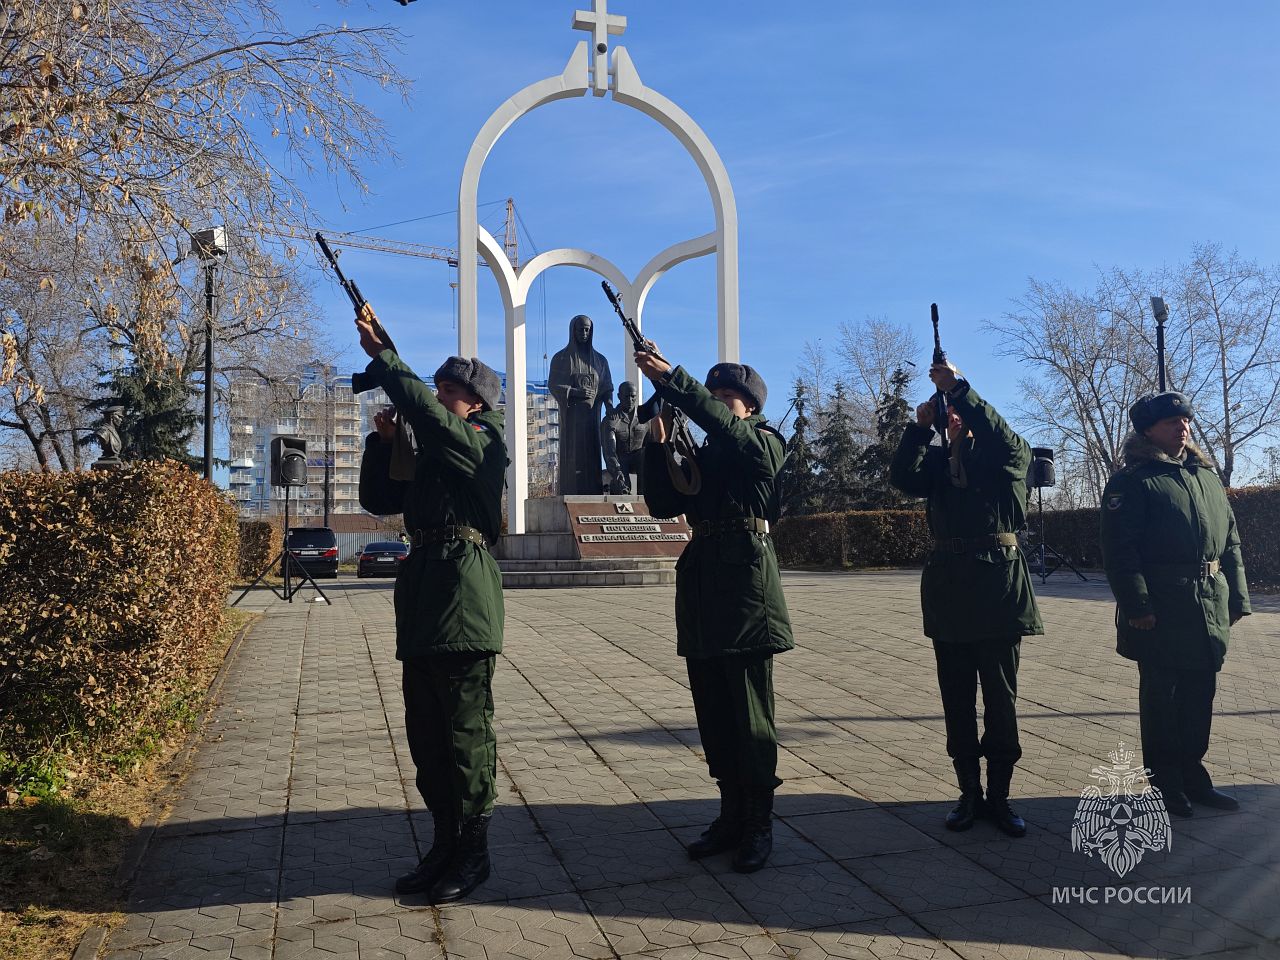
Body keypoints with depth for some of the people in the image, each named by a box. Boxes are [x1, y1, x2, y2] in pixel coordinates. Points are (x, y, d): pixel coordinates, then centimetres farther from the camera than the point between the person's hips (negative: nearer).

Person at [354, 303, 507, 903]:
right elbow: (377, 499, 20)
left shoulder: (482, 444, -4)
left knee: (465, 730, -1)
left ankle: (473, 852, 11)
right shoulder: (429, 452, 20)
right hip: (422, 592, 9)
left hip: (461, 589, -9)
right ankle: (445, 843, 24)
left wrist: (379, 354, -14)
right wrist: (383, 441, 8)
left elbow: (421, 406, -20)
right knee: (426, 732, 13)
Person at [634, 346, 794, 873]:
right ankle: (732, 815, 22)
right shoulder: (703, 455, 20)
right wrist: (657, 443, -1)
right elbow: (663, 503, 10)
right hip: (701, 578, 7)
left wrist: (670, 377, -25)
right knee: (713, 711, 11)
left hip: (745, 577, -7)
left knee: (749, 713, -2)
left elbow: (720, 423, -19)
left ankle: (758, 825, 9)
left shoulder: (764, 443, 1)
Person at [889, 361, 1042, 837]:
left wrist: (959, 388, -21)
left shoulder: (1009, 456, 5)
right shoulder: (937, 461, 13)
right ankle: (969, 793, 17)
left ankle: (999, 796, 13)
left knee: (1000, 696, 3)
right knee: (957, 698, 7)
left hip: (999, 583, -3)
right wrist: (920, 426, -14)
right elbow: (902, 478, -5)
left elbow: (1002, 436, -17)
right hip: (948, 587, 3)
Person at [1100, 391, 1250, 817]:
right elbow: (1119, 550, -14)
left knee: (1200, 695, 13)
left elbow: (1230, 541, 17)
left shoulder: (1207, 476, 15)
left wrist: (1237, 597, 11)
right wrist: (1137, 606, -19)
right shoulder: (1132, 481, -7)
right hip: (1161, 610, -6)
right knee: (1161, 697, 3)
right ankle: (1165, 782, 15)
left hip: (1210, 608, 7)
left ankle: (1192, 773, 26)